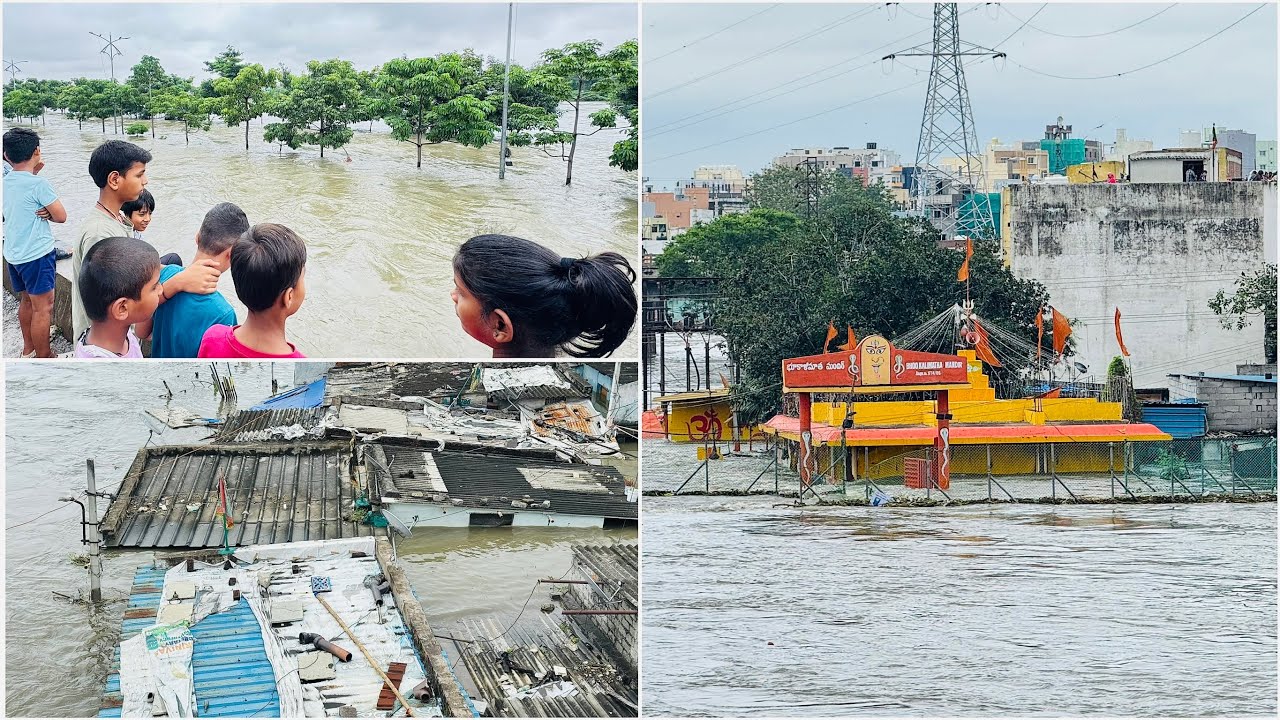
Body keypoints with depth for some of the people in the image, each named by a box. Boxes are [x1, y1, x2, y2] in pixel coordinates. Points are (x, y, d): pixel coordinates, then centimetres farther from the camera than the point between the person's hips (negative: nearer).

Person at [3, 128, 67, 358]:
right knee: (43, 308, -1)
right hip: (37, 254, -8)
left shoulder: (6, 182, 4)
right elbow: (61, 216, -14)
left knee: (26, 301, 22)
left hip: (14, 253, 8)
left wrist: (33, 173, 8)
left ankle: (28, 349, 32)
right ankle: (43, 358, 3)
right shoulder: (38, 184, -18)